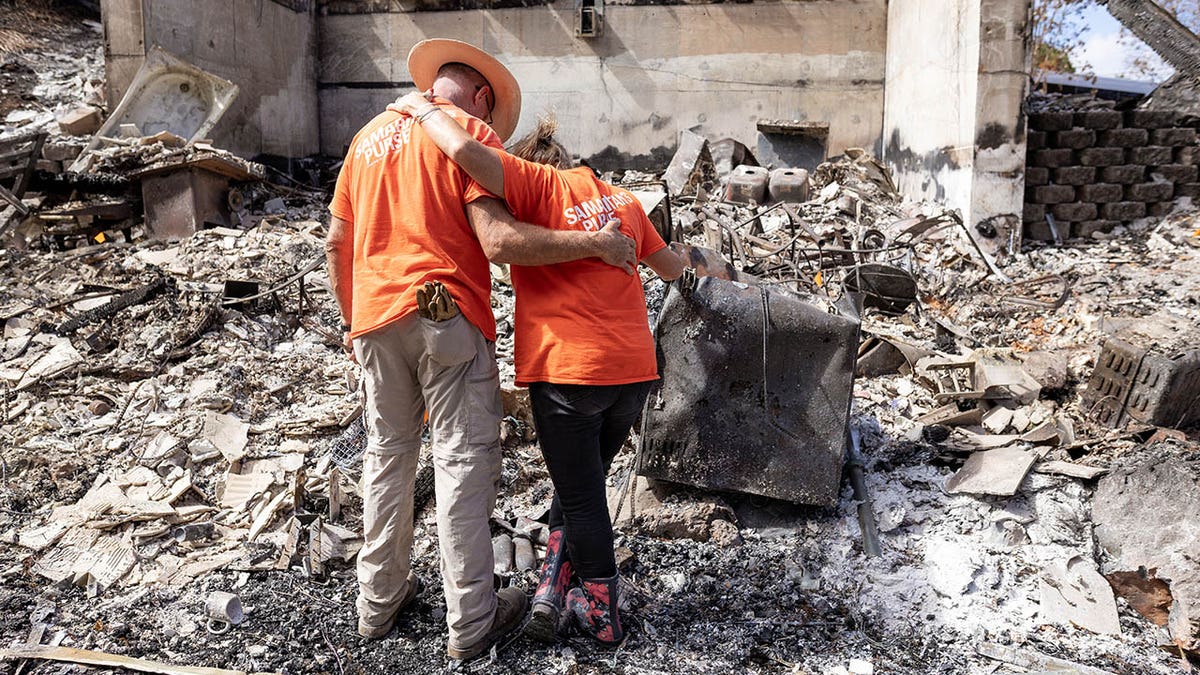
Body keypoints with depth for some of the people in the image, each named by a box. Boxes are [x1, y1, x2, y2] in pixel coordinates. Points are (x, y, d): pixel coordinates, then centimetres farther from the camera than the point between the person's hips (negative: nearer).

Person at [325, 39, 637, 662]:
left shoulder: (370, 134, 17)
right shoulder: (471, 133, -4)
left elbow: (337, 242, 17)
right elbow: (498, 241, -17)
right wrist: (593, 243, -11)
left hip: (376, 315, 7)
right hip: (445, 314, -6)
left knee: (387, 453, 16)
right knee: (463, 460, 0)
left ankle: (378, 600, 27)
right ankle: (471, 622, 8)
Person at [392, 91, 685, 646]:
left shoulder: (538, 183, -3)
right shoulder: (622, 198, 14)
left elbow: (466, 150, -20)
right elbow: (670, 267, 24)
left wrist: (422, 107, -2)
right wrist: (687, 257, 47)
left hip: (568, 370, -6)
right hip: (634, 370, 6)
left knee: (581, 497, 9)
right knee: (584, 486, 22)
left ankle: (600, 612, 21)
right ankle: (553, 590, 25)